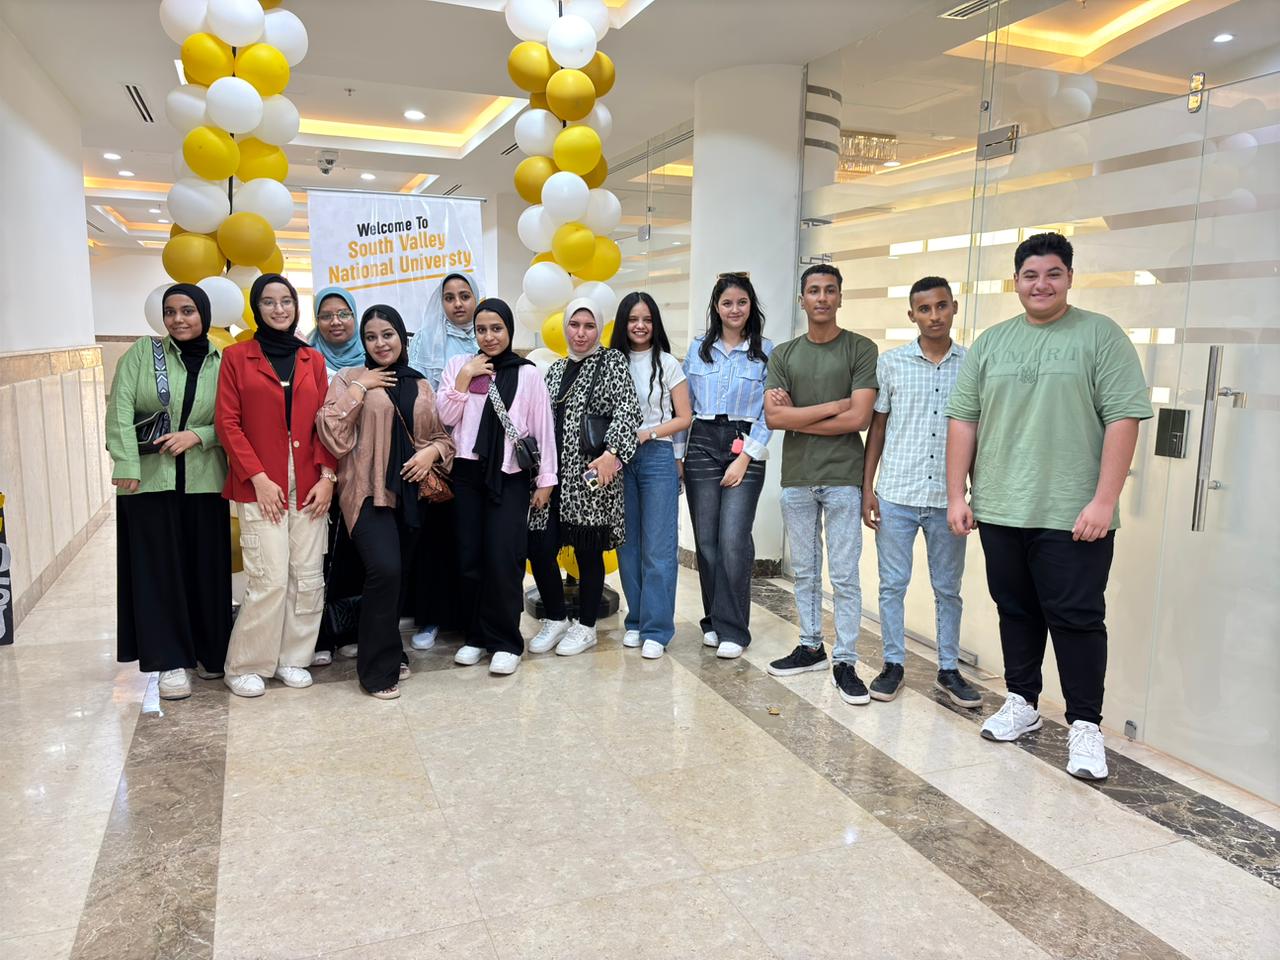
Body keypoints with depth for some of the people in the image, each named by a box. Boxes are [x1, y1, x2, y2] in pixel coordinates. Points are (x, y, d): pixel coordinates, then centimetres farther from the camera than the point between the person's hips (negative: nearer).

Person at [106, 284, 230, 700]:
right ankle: (171, 660, 11)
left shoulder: (222, 363, 4)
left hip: (203, 482, 1)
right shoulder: (142, 352, 2)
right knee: (158, 569, 2)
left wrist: (197, 436, -14)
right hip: (149, 479, -1)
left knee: (206, 568, 6)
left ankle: (209, 651, 22)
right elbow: (120, 409, -6)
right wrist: (127, 465, -14)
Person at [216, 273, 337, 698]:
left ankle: (292, 659, 20)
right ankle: (244, 666, 11)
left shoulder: (313, 359, 13)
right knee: (270, 580, -8)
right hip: (261, 487, -3)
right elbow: (228, 423, -2)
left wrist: (327, 475, -2)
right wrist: (258, 478, -10)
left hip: (309, 485, 4)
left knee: (308, 578, 3)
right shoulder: (236, 356, 4)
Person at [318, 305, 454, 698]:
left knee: (398, 576, 10)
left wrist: (432, 451, -5)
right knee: (384, 569, -20)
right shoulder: (350, 378, 3)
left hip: (410, 493, 5)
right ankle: (378, 668, -6)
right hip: (369, 492, -5)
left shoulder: (421, 385, 15)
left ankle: (388, 653, 28)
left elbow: (443, 435, 16)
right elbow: (331, 433, -11)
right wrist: (359, 388, -11)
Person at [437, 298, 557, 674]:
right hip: (467, 474, 3)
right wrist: (465, 377, -8)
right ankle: (476, 636, 18)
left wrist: (545, 480, 0)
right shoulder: (458, 365, 8)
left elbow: (543, 429, 3)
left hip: (510, 477, -2)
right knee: (469, 557, 3)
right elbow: (446, 417, 1)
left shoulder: (528, 374, 2)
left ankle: (505, 642, 7)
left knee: (502, 559, -7)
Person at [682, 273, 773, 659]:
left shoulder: (766, 351, 2)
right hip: (702, 446, 3)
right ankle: (713, 620, 18)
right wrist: (677, 454, 6)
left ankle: (732, 628, 1)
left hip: (745, 449, -3)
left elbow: (768, 412, -1)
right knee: (706, 539, 4)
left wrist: (745, 458, -9)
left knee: (734, 540, -9)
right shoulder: (698, 348, 10)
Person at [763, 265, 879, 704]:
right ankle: (810, 647, 27)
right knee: (804, 571, 13)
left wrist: (797, 418, -6)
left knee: (844, 576, 0)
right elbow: (773, 417, -5)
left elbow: (858, 419, -12)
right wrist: (833, 406, -9)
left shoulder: (861, 349, -1)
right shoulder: (783, 354, 8)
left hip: (842, 476, -3)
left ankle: (845, 661, 9)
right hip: (796, 477, 4)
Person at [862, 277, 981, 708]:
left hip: (947, 498, 1)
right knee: (892, 584, 6)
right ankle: (893, 664, 20)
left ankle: (948, 669, 24)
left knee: (948, 589, 11)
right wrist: (867, 487, 0)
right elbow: (877, 427, 5)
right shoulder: (891, 362, 1)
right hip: (896, 495, 0)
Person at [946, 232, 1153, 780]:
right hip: (999, 511, 4)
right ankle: (1022, 702, 29)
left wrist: (1103, 501, -14)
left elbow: (1123, 420, -7)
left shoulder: (1101, 336, -1)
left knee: (1076, 619, 1)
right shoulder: (990, 343, 11)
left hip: (1073, 516, -4)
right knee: (1016, 611, 14)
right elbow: (963, 421, 9)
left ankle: (1084, 724, 13)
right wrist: (957, 496, 4)